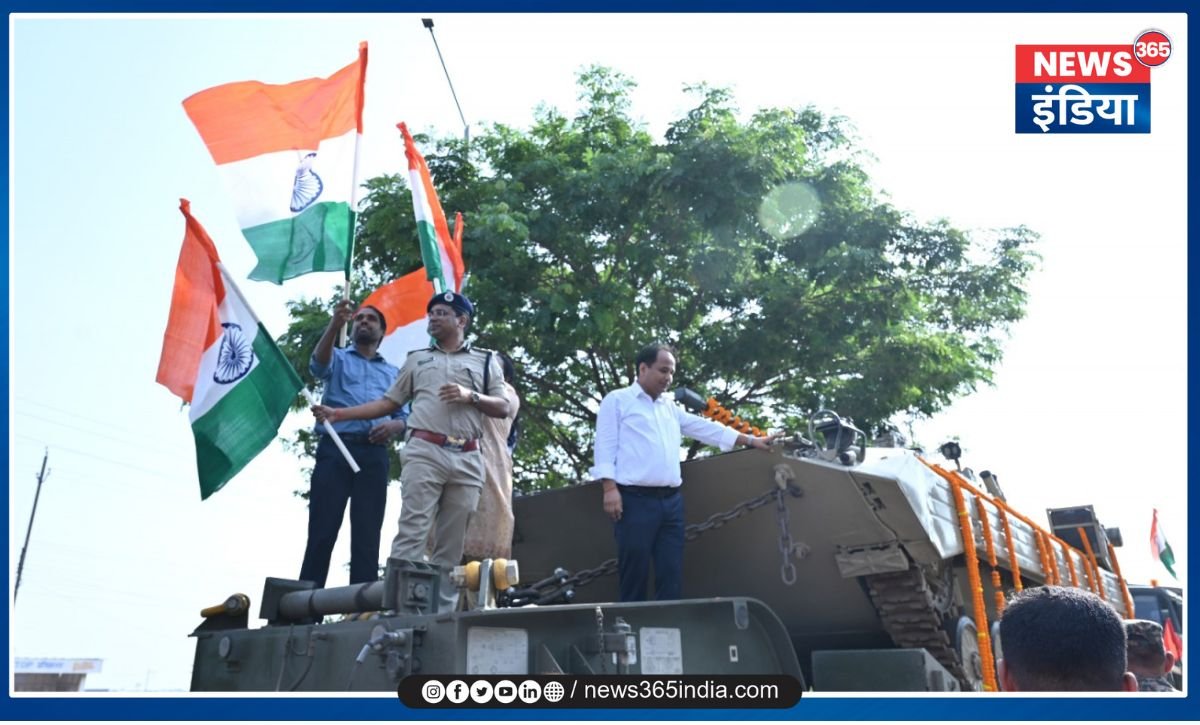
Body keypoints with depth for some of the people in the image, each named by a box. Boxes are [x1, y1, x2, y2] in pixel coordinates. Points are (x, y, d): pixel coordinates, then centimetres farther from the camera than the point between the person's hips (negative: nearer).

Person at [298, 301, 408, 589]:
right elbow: (318, 364, -9)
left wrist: (394, 425, -10)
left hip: (374, 455, 2)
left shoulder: (393, 373, 25)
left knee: (367, 534, -2)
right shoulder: (338, 358, 17)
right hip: (335, 449, -2)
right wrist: (334, 325, -26)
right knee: (322, 529, -8)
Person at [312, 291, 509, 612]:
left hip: (467, 460, 0)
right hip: (424, 452, 0)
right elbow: (388, 402, 18)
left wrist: (470, 396, -7)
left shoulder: (485, 361, 16)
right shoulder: (417, 358, 20)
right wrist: (338, 413, 9)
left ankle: (444, 611, 2)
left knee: (453, 543, 0)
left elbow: (503, 407, 10)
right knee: (412, 533, -11)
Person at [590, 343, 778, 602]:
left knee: (671, 575, 4)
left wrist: (751, 440, 17)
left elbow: (706, 428, 22)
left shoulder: (671, 408, 23)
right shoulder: (617, 400, 5)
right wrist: (610, 488, -14)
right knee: (635, 574, -4)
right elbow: (605, 446, -3)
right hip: (635, 500, -6)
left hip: (671, 501, 6)